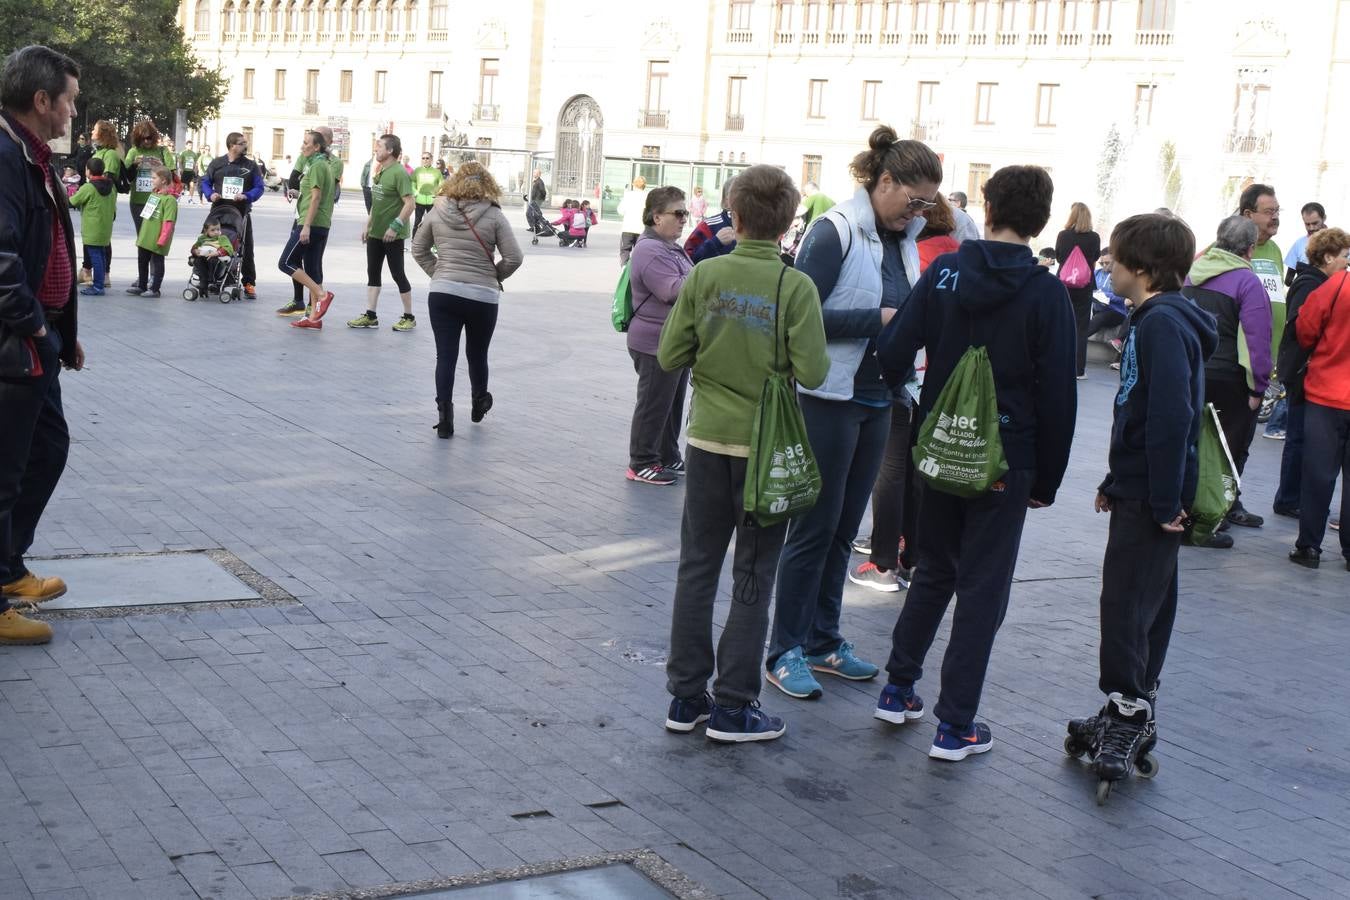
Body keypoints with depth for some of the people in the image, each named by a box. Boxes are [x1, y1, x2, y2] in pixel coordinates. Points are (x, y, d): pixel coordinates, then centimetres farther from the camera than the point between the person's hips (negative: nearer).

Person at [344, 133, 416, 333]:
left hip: (392, 235, -8)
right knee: (372, 274, 8)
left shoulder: (399, 173, -16)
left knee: (398, 274, 0)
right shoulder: (380, 172, 11)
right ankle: (370, 316, 13)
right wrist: (367, 225, 16)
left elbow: (409, 203, -21)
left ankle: (409, 317, 11)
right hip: (375, 233, 8)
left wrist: (395, 226, -23)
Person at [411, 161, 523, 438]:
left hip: (442, 293, 1)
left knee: (445, 355, 3)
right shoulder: (494, 216, -5)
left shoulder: (437, 212, 3)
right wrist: (494, 276, 9)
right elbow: (514, 257, -7)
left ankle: (445, 415, -4)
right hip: (483, 297, -1)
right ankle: (478, 404, 37)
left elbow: (419, 250, 13)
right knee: (477, 354, 18)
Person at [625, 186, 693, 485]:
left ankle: (669, 457, 29)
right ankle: (641, 464, 10)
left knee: (673, 404, 18)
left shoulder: (671, 248, 14)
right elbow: (675, 291, -28)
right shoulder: (650, 251, -19)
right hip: (656, 344, -10)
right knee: (653, 405, 0)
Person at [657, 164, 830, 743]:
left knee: (697, 567, 13)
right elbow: (812, 373, -15)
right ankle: (733, 706, 11)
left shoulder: (704, 276, -4)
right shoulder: (795, 287, -13)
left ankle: (686, 696, 18)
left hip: (708, 440, 3)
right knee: (752, 578, 7)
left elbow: (670, 357, -4)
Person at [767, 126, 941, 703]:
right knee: (815, 526, -2)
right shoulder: (835, 233, -13)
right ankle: (786, 652, 8)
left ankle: (823, 640, 24)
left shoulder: (902, 239, 9)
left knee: (844, 527, 13)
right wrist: (878, 320, -18)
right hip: (829, 400, -7)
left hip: (877, 401, 7)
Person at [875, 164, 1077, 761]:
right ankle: (955, 725, 8)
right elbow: (1056, 396, -10)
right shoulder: (1046, 292, -9)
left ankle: (898, 690, 26)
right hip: (1006, 460, -3)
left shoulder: (944, 272, -3)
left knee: (933, 571, 21)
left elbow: (893, 352, -8)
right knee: (983, 587, 5)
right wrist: (1047, 480, -2)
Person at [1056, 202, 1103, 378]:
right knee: (1081, 327, 4)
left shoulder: (1063, 235, -8)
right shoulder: (1094, 237, -8)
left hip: (1064, 284, 1)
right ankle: (1079, 369, 3)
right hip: (1085, 287, 0)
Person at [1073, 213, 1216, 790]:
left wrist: (1165, 501, -23)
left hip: (1150, 498, -10)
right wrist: (1116, 482, 21)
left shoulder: (1163, 324, -18)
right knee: (1146, 602, 15)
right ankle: (1130, 714, 25)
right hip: (1140, 492, 10)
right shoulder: (1153, 320, 14)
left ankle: (1127, 715, 1)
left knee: (1127, 603, -7)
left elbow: (1171, 418, -24)